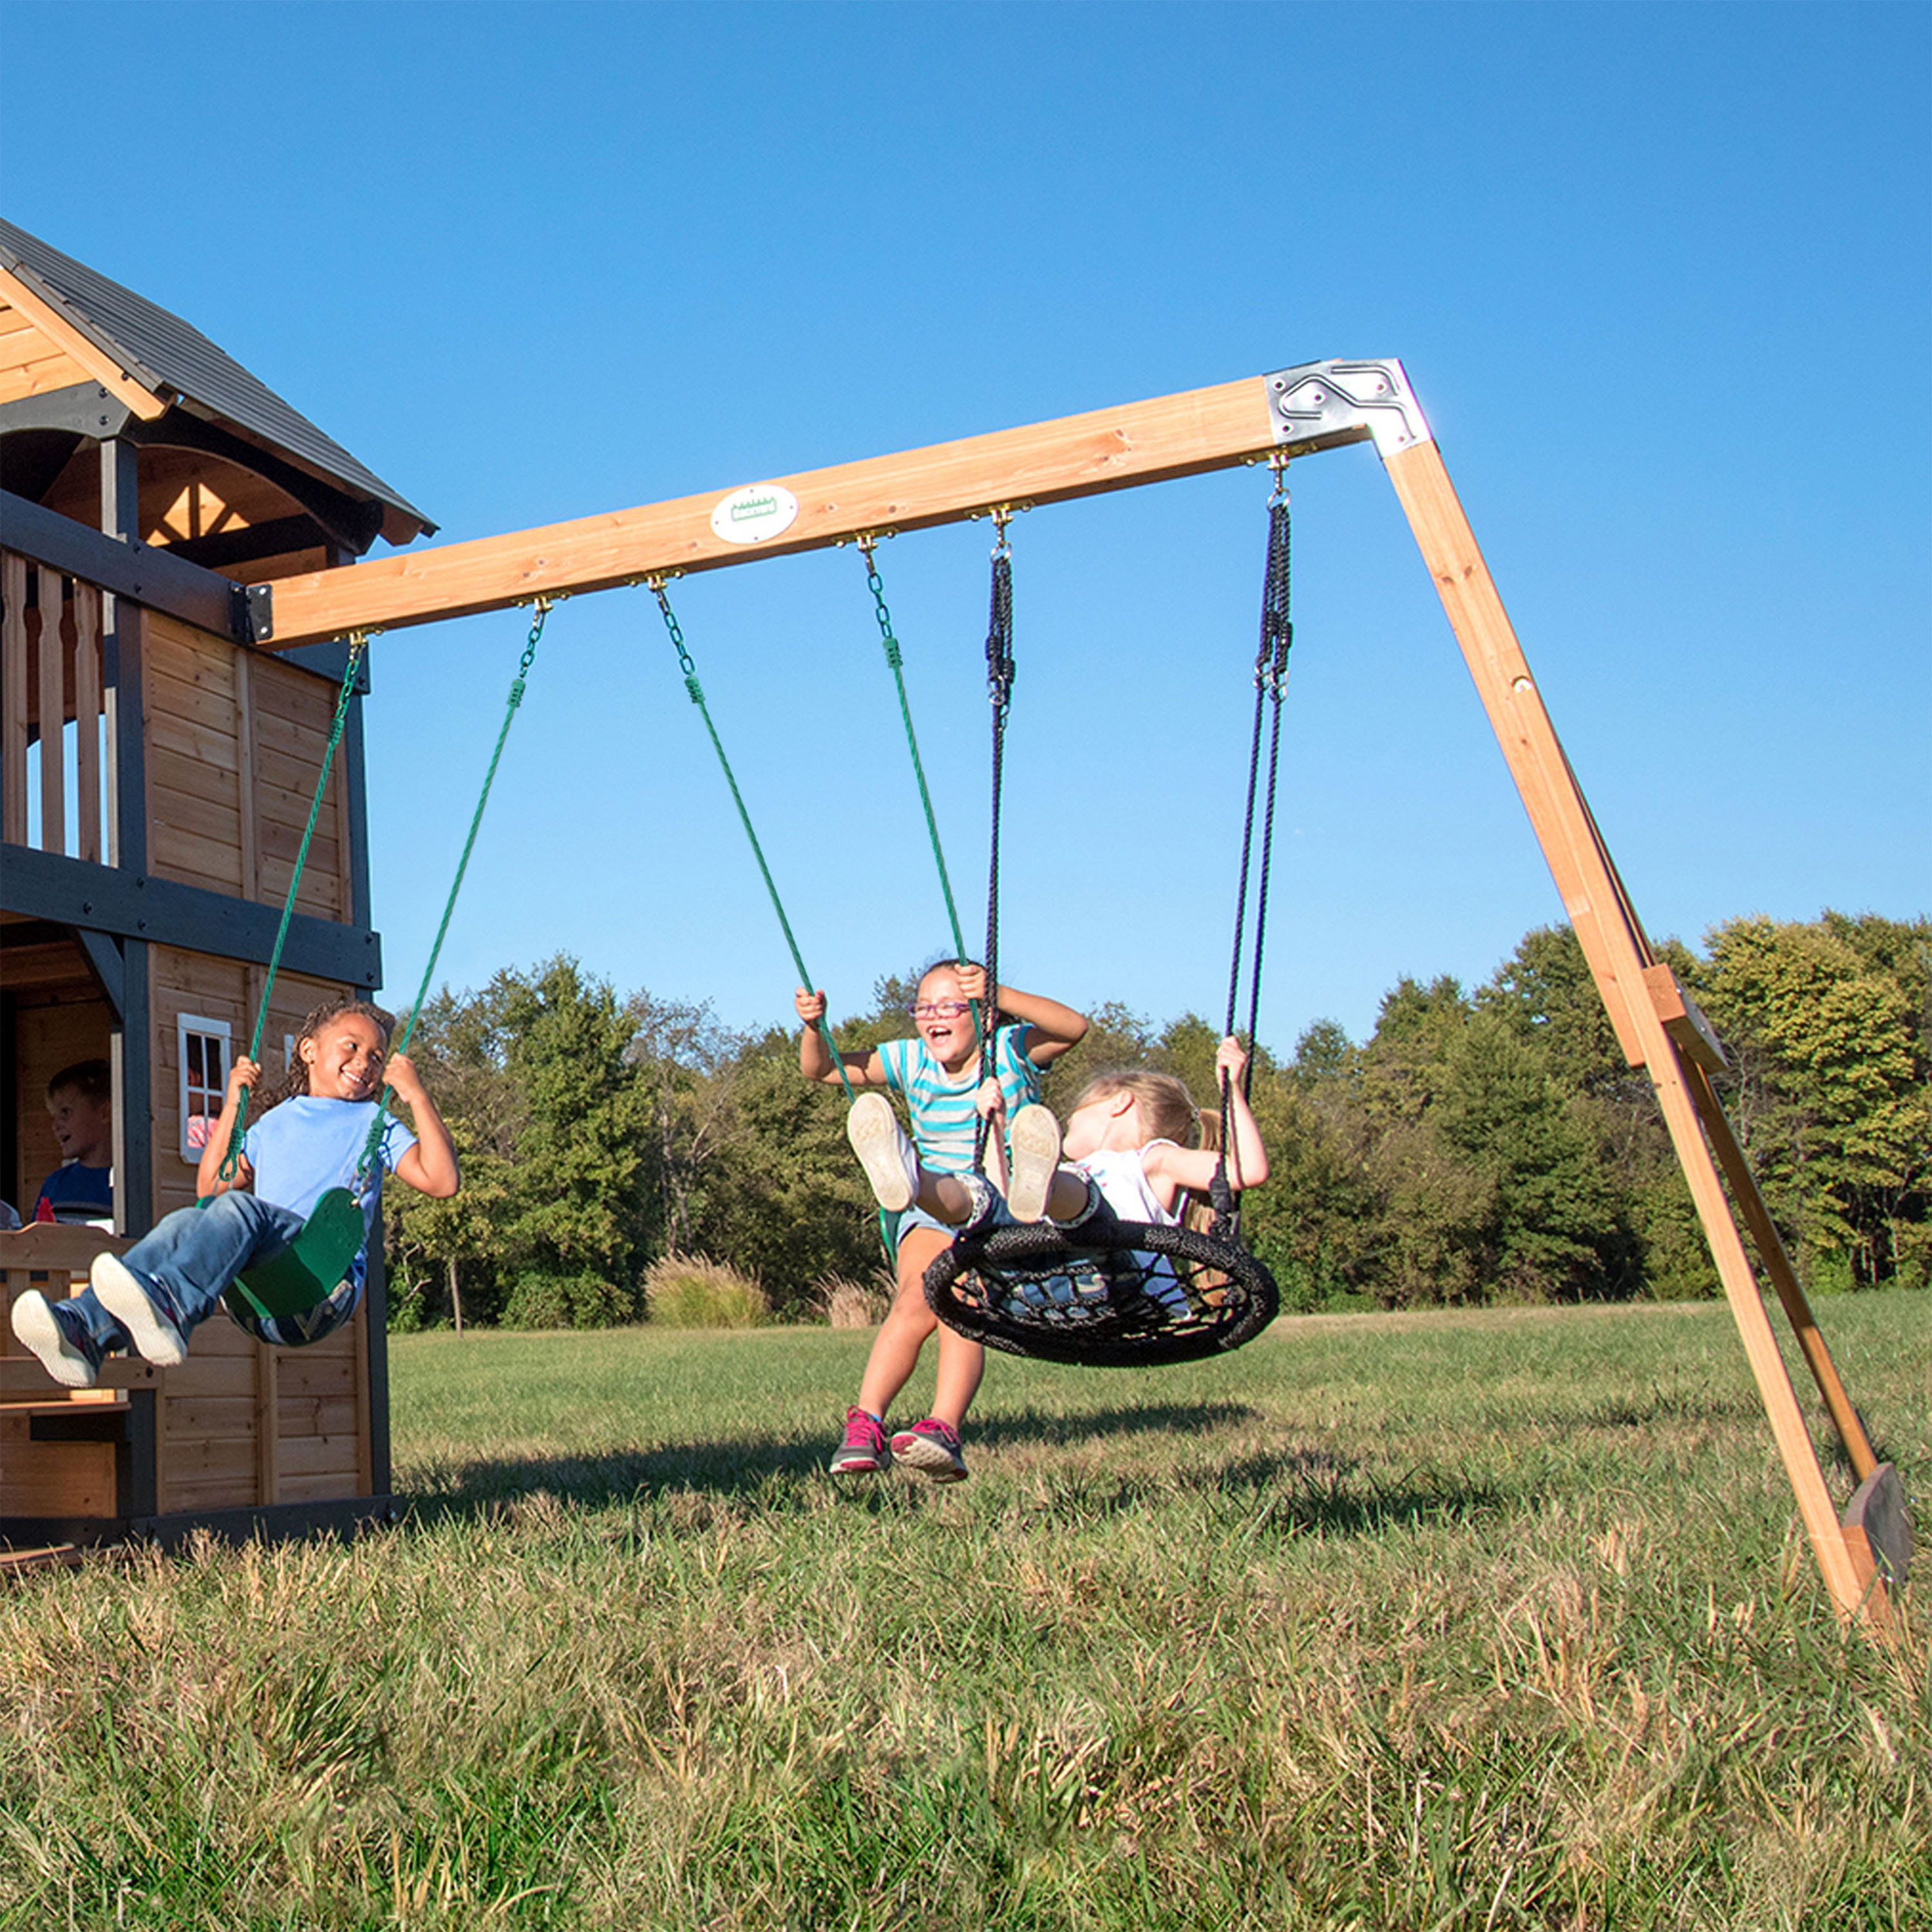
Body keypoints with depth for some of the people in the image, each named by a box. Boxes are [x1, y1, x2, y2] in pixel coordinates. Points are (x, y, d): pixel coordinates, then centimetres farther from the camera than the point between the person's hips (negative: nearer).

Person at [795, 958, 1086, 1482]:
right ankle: (864, 1425, -29)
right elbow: (820, 1070, 12)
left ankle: (944, 1430, -37)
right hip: (933, 1214, 3)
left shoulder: (1011, 1050, -4)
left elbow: (1074, 1026, -24)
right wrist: (814, 1028, -9)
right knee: (915, 1301, -25)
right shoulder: (911, 1062, 7)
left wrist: (999, 996, -35)